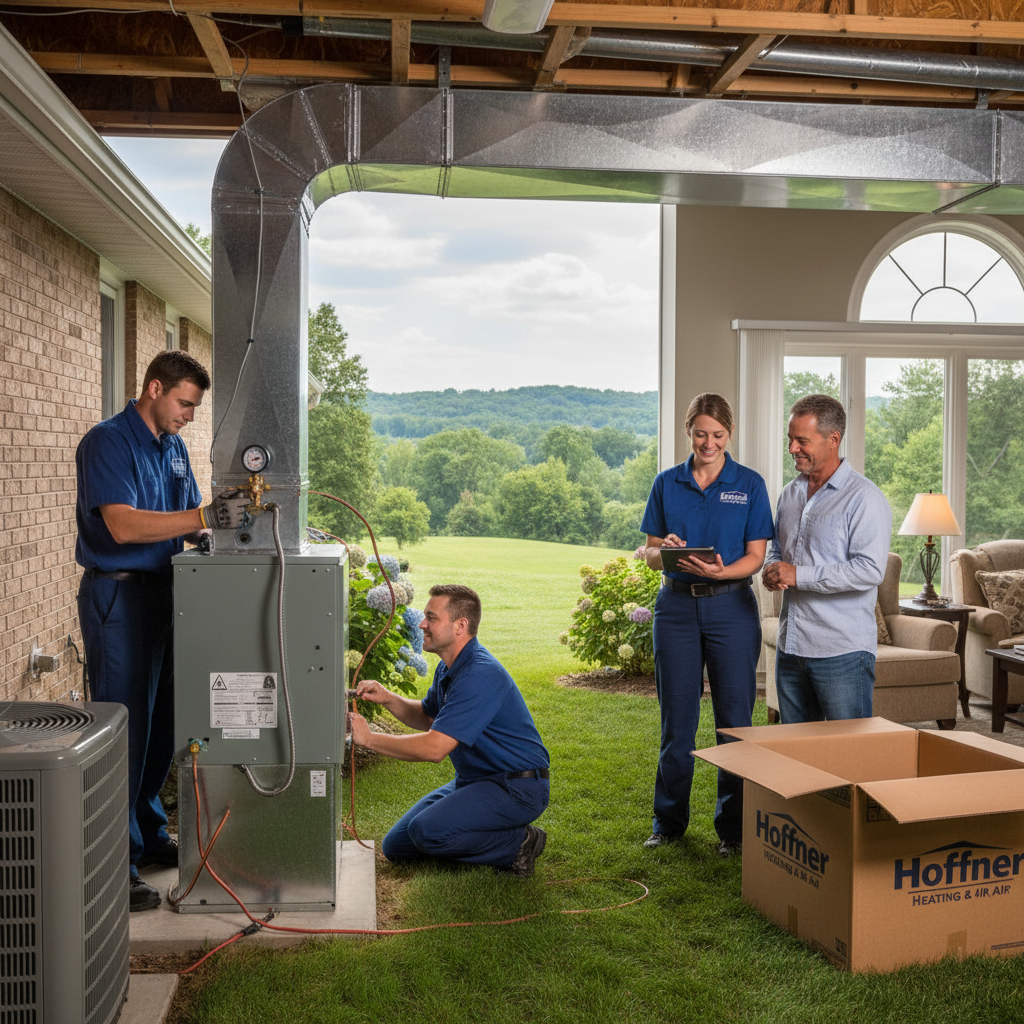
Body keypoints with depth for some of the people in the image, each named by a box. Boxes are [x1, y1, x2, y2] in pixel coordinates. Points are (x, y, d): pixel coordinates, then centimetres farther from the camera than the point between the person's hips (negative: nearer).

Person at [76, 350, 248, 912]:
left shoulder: (173, 447, 14)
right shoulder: (107, 442, -13)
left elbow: (185, 520, 16)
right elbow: (123, 525, -25)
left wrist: (226, 516, -4)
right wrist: (206, 517, -32)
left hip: (161, 592, 8)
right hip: (118, 597, -8)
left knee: (160, 726, 15)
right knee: (124, 730, -5)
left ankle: (148, 835, 30)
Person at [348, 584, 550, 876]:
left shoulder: (480, 675, -26)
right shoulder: (449, 667, 6)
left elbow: (434, 748, -30)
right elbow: (428, 717, 23)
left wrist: (368, 738, -20)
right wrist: (388, 698, 3)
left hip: (516, 787, -10)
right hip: (475, 779, 10)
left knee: (427, 830, -29)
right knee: (396, 846, 6)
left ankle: (518, 844, -9)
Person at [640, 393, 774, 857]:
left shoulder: (749, 484, 2)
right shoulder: (667, 483, 7)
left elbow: (755, 557, -2)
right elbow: (650, 552, 8)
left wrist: (721, 571, -21)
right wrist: (664, 551, -15)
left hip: (731, 606, -1)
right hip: (677, 605, 2)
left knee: (734, 718, 2)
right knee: (676, 718, 6)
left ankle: (733, 827, 16)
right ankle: (669, 821, 20)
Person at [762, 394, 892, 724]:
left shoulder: (864, 498, -11)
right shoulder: (790, 493, 13)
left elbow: (870, 570, -20)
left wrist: (799, 575, -20)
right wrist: (772, 570, 1)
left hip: (843, 651, -7)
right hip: (790, 647, 7)